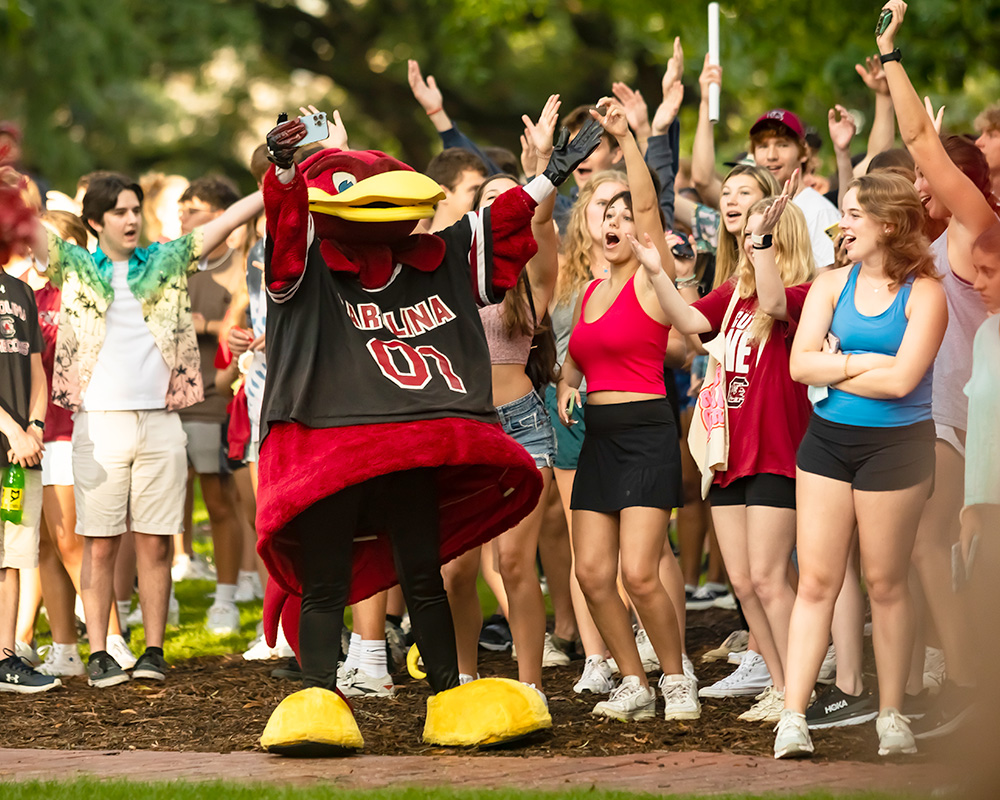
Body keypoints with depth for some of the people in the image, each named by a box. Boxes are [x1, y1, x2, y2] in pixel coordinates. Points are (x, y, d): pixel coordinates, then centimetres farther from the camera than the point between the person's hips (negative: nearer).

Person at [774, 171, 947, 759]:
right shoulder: (832, 285, 6)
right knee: (817, 581, -1)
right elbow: (801, 363, -4)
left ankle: (892, 716, 16)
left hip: (895, 446, -4)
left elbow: (900, 380, -18)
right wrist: (864, 363, -14)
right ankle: (793, 719, -4)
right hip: (828, 440, 4)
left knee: (886, 583, 4)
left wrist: (835, 366, -7)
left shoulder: (925, 294, -7)